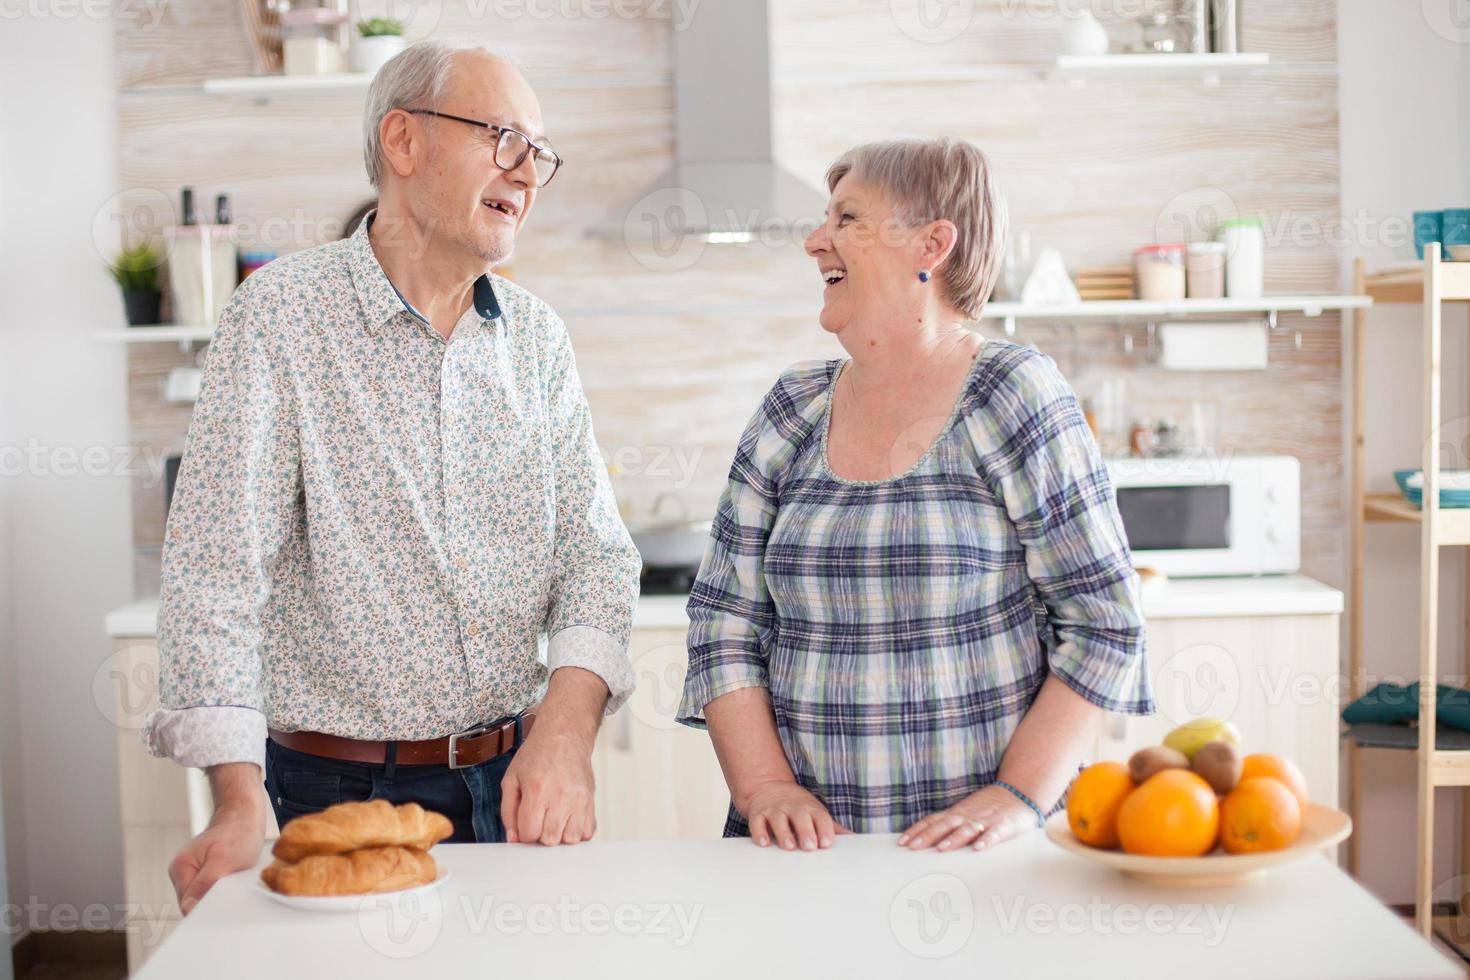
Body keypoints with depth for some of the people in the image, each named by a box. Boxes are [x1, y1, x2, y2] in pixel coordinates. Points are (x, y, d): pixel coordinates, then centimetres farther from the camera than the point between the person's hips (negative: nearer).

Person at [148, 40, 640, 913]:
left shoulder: (538, 338, 6)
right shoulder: (282, 315, -9)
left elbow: (595, 549, 1)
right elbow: (217, 565, -15)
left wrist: (567, 729, -17)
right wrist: (240, 804, -24)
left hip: (518, 782, 5)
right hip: (343, 794, -4)